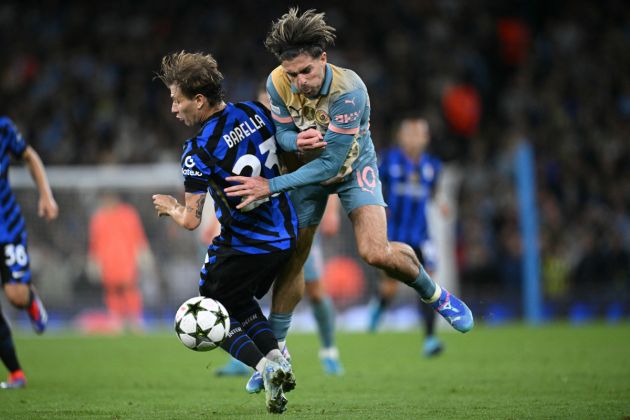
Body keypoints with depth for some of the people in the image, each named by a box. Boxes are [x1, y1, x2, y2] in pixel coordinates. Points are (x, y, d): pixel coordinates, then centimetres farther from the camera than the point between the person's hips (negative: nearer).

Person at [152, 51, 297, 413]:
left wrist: (172, 209, 3)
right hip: (286, 237, 7)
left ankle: (265, 367, -8)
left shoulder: (199, 150, -19)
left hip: (244, 245, -7)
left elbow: (192, 220, -14)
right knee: (242, 302, 27)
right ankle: (276, 356, 4)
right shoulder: (257, 112, -3)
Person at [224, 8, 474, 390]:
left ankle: (434, 295, 8)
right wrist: (297, 141, -34)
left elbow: (331, 162, -36)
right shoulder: (278, 83, -23)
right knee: (291, 261, 3)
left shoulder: (349, 90, -37)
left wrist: (271, 186, -38)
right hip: (307, 170, 4)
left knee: (376, 252, -22)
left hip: (353, 166, -4)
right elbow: (282, 132, -8)